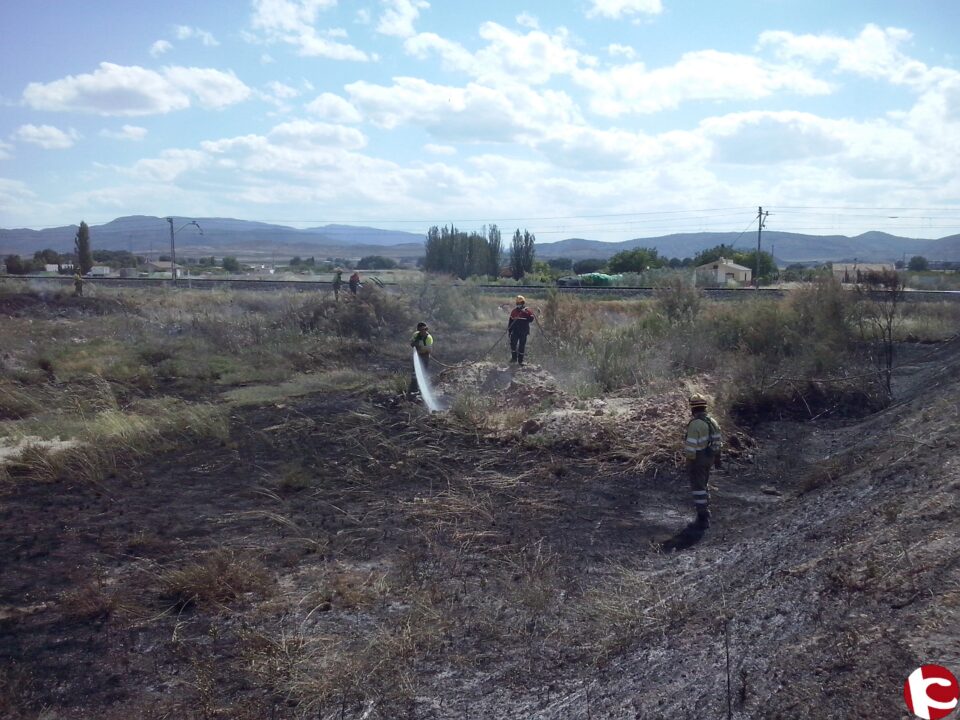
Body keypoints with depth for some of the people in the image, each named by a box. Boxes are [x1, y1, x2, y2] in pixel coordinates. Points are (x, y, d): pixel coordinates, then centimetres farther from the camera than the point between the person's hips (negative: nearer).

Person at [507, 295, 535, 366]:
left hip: (523, 331, -2)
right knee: (513, 344, -2)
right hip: (515, 331, 2)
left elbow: (531, 319, -7)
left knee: (522, 346, 2)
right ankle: (514, 358, 17)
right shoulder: (514, 311, 8)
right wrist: (509, 330, 10)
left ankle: (520, 360, 11)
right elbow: (510, 321, 13)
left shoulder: (527, 311, 0)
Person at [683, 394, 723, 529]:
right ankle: (705, 514, 30)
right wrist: (716, 458, 19)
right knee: (703, 486, 22)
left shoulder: (695, 424, -22)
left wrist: (689, 460, -14)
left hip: (697, 459, -8)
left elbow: (691, 445, -23)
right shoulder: (712, 421, 4)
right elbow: (719, 441, 10)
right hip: (708, 458, 8)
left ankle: (703, 519, 1)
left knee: (698, 489, -1)